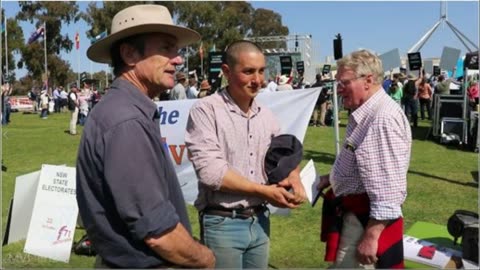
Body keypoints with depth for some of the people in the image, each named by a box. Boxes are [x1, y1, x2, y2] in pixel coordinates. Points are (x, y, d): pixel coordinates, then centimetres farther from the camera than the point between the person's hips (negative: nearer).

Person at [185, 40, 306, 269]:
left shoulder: (266, 115, 7)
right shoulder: (206, 110, -12)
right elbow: (210, 170, -20)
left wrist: (294, 178, -8)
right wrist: (264, 191, -14)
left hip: (260, 221, 6)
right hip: (223, 224, -6)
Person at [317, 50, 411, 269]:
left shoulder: (383, 118, -25)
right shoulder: (366, 113, 8)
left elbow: (389, 189, -28)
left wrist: (371, 236, -27)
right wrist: (331, 179, 12)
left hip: (368, 218, -10)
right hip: (354, 211, 10)